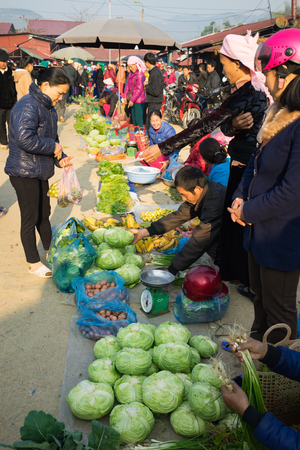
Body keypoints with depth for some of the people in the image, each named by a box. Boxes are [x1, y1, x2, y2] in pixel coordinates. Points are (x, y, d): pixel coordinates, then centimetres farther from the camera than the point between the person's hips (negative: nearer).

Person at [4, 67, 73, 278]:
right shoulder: (28, 105, -20)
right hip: (24, 172, -9)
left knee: (44, 214, 20)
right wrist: (53, 147, -20)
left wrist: (60, 158, 0)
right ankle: (34, 263, 18)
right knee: (30, 219, 3)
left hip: (41, 171, 9)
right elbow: (24, 139, -31)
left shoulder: (49, 108, 11)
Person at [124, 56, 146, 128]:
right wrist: (125, 96, 9)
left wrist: (132, 100, -18)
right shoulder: (131, 73, 12)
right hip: (132, 100, 9)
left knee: (138, 119, -6)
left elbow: (139, 89, -20)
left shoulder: (140, 75, -16)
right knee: (133, 118, 14)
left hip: (139, 100, -9)